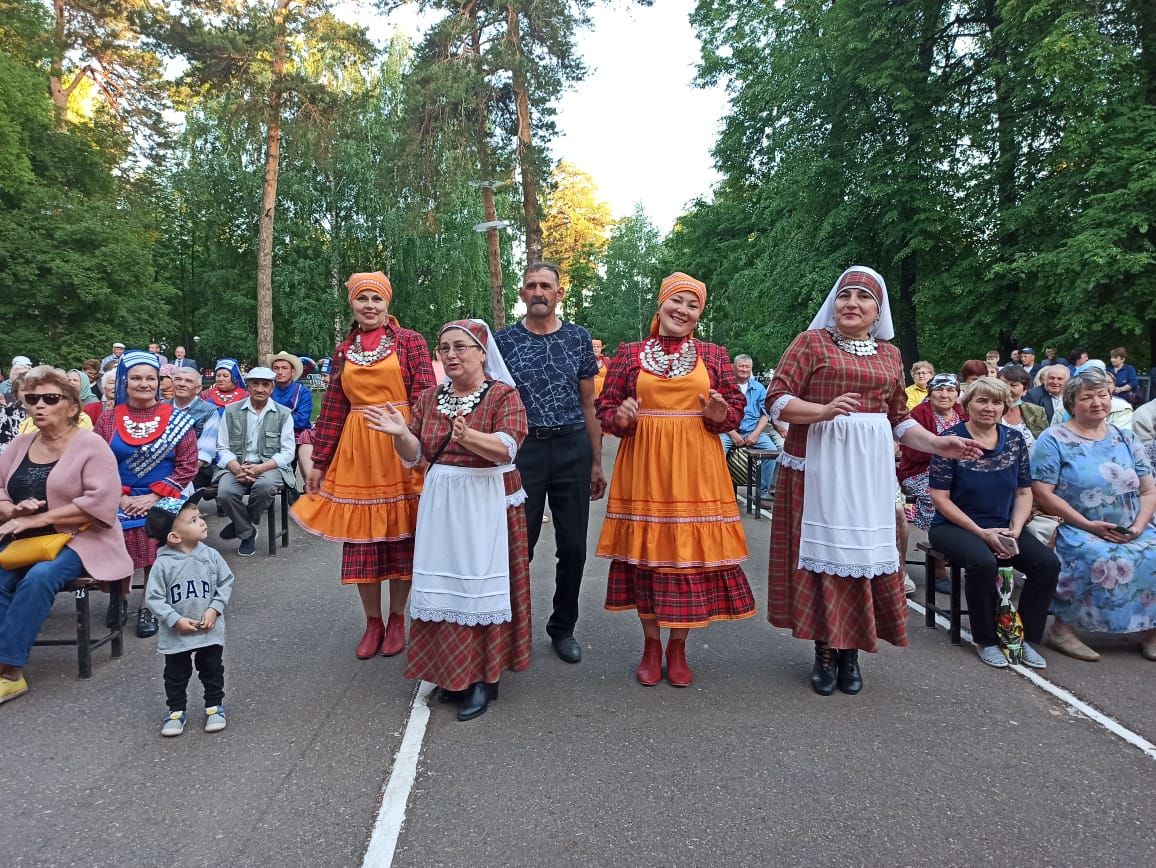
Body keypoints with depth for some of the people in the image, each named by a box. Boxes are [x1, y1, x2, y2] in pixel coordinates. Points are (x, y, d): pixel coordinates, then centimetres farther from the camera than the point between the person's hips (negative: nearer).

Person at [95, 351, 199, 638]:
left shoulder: (177, 419, -3)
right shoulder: (108, 419, 4)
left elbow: (187, 466, -5)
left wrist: (154, 496, -12)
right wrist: (121, 497, -10)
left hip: (162, 504, -2)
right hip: (119, 503, 2)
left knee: (156, 557, -7)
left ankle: (149, 609, 12)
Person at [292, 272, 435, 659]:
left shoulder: (410, 342, 0)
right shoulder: (343, 351, 11)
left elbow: (424, 399, -7)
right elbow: (333, 409, 11)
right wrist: (319, 463, 9)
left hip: (400, 448, -3)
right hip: (356, 450, 3)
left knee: (401, 534, 5)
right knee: (361, 537, 6)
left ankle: (397, 619, 22)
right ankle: (373, 622, 21)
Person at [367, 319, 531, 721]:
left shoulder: (504, 394, -4)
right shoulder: (430, 397, 12)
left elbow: (507, 448, -18)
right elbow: (415, 455, 10)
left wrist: (470, 438, -36)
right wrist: (400, 433, -10)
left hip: (487, 503, -5)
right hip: (440, 503, 5)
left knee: (481, 582, -3)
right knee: (443, 582, 6)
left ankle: (483, 679, 10)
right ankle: (451, 673, 21)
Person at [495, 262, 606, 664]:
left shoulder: (579, 338, 6)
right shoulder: (504, 340, 3)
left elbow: (588, 404, 9)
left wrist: (597, 463, 6)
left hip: (572, 448, 1)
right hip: (523, 448, -1)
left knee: (573, 547, 7)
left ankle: (563, 628, 25)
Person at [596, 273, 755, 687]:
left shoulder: (713, 355, 8)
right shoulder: (629, 353, 6)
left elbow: (737, 409, 8)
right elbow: (605, 408, 7)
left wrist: (719, 414, -13)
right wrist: (620, 417, -15)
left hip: (695, 467, 0)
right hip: (644, 465, 0)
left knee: (691, 551, 2)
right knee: (646, 549, 4)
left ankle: (678, 646, 20)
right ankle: (651, 644, 21)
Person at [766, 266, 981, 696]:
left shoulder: (890, 355, 16)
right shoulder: (811, 342, 2)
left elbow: (899, 419, 20)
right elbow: (776, 401, -6)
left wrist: (937, 443, 6)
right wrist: (824, 411, -21)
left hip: (869, 468, 4)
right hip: (818, 465, -4)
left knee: (863, 551, 3)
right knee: (821, 549, -3)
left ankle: (850, 652, 16)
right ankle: (825, 651, 11)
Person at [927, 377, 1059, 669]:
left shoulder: (1015, 440, 6)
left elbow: (1024, 492, 10)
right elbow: (940, 497, -11)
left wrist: (1015, 530, -8)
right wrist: (982, 533, -16)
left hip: (1003, 528, 5)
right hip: (955, 526, -5)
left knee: (1048, 563, -19)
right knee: (983, 562, -34)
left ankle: (1026, 638, 0)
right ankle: (986, 641, -11)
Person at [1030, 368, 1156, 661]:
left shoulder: (1126, 439, 15)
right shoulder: (1054, 439, -2)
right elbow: (1042, 494, -10)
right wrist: (1089, 525, -15)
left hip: (1131, 532, 5)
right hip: (1077, 530, -5)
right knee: (1100, 559, -34)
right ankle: (1063, 628, -21)